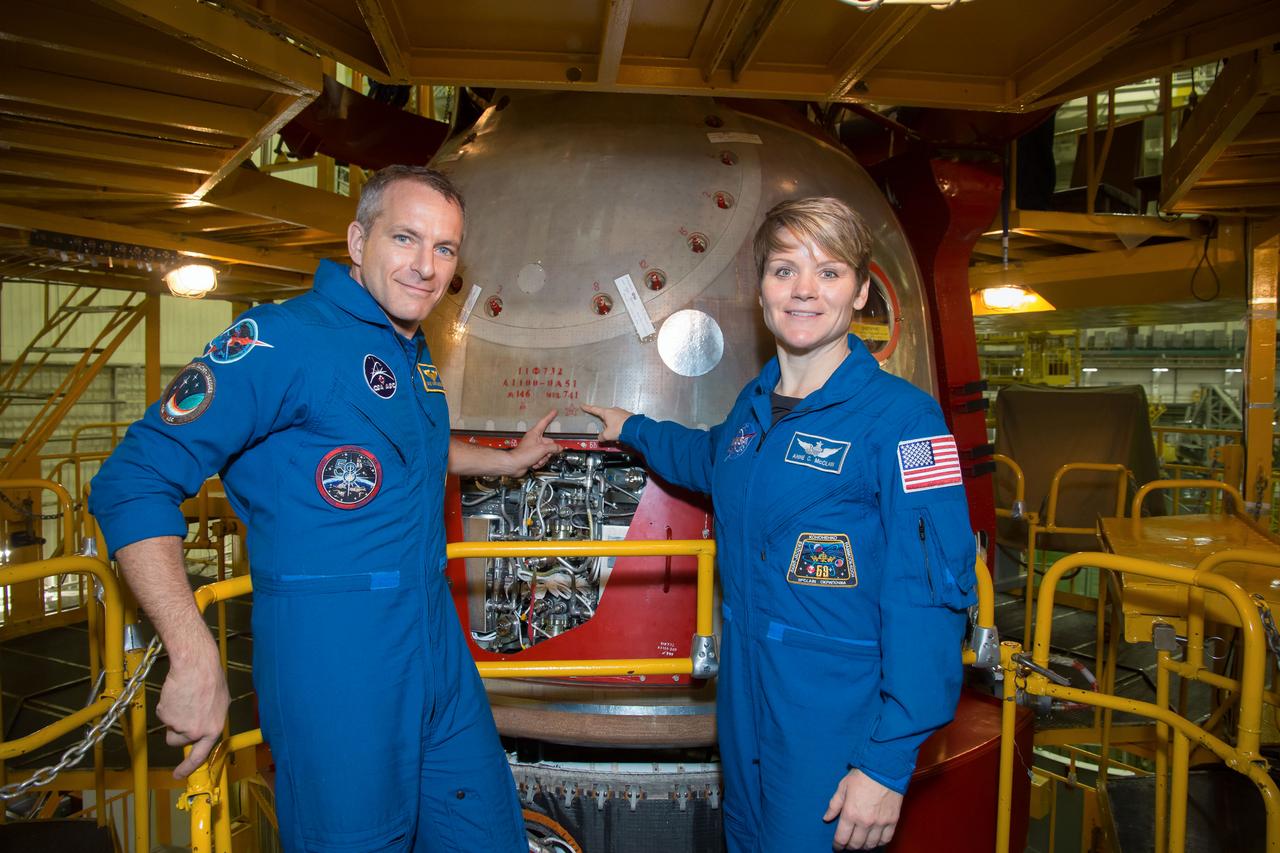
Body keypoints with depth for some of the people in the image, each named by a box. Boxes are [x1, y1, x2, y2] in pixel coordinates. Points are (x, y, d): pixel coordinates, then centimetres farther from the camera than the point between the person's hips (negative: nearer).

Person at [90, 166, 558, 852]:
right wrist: (195, 662, -22)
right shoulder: (283, 339, -14)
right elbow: (133, 483, -17)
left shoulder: (416, 357, 12)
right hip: (333, 664, -8)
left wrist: (505, 460, 33)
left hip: (440, 652, 8)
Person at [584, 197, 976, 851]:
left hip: (836, 723, -6)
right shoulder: (753, 405, 5)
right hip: (743, 702, 7)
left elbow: (929, 595, -20)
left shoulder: (900, 416, -16)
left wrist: (889, 763, -21)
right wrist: (633, 429, 33)